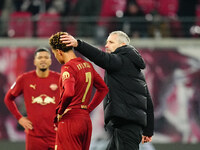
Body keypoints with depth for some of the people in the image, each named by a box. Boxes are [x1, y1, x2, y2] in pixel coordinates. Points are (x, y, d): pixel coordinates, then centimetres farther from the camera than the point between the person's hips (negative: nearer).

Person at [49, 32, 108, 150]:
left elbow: (69, 93, -30)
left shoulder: (68, 68, -13)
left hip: (70, 120, -8)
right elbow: (103, 89, 21)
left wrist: (60, 111, -14)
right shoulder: (87, 65, 12)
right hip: (86, 120, 8)